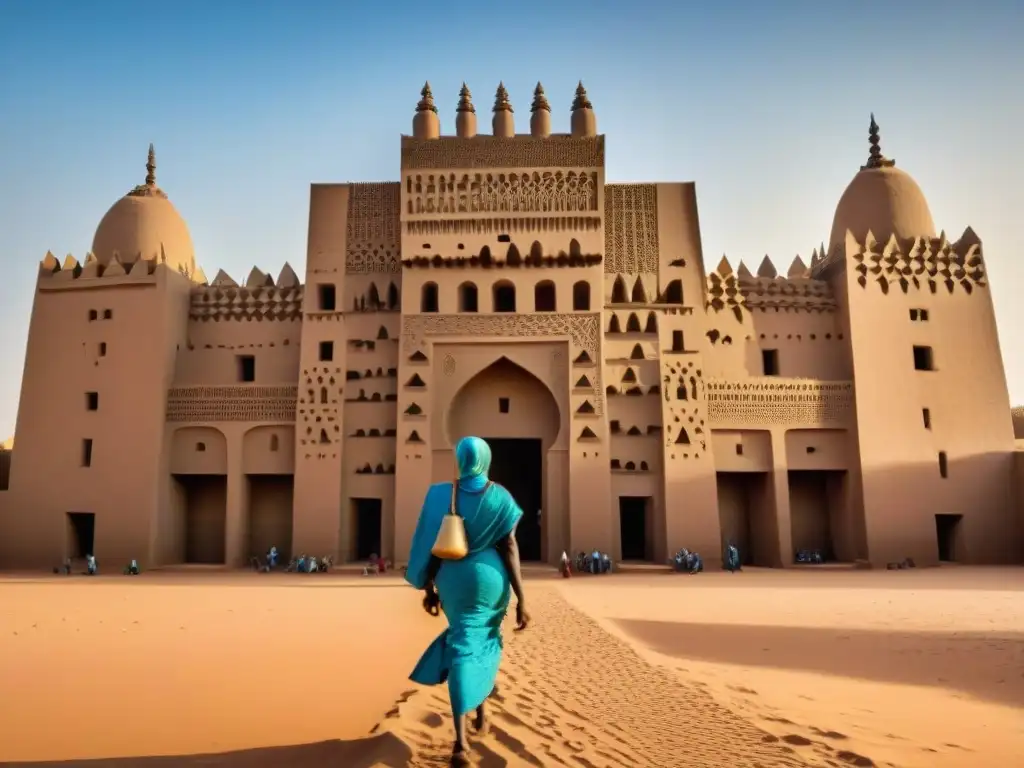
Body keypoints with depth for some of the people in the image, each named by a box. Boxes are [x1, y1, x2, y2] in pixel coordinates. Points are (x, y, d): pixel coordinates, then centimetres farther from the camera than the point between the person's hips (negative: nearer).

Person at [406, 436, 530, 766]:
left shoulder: (441, 495, -2)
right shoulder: (501, 498, -6)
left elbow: (432, 547, -1)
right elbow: (510, 548, -9)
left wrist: (429, 588, 11)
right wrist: (521, 599, -6)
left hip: (453, 578, 1)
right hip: (490, 577, -1)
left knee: (462, 645, 13)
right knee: (484, 640, 25)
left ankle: (460, 739, 0)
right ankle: (480, 709, 34)